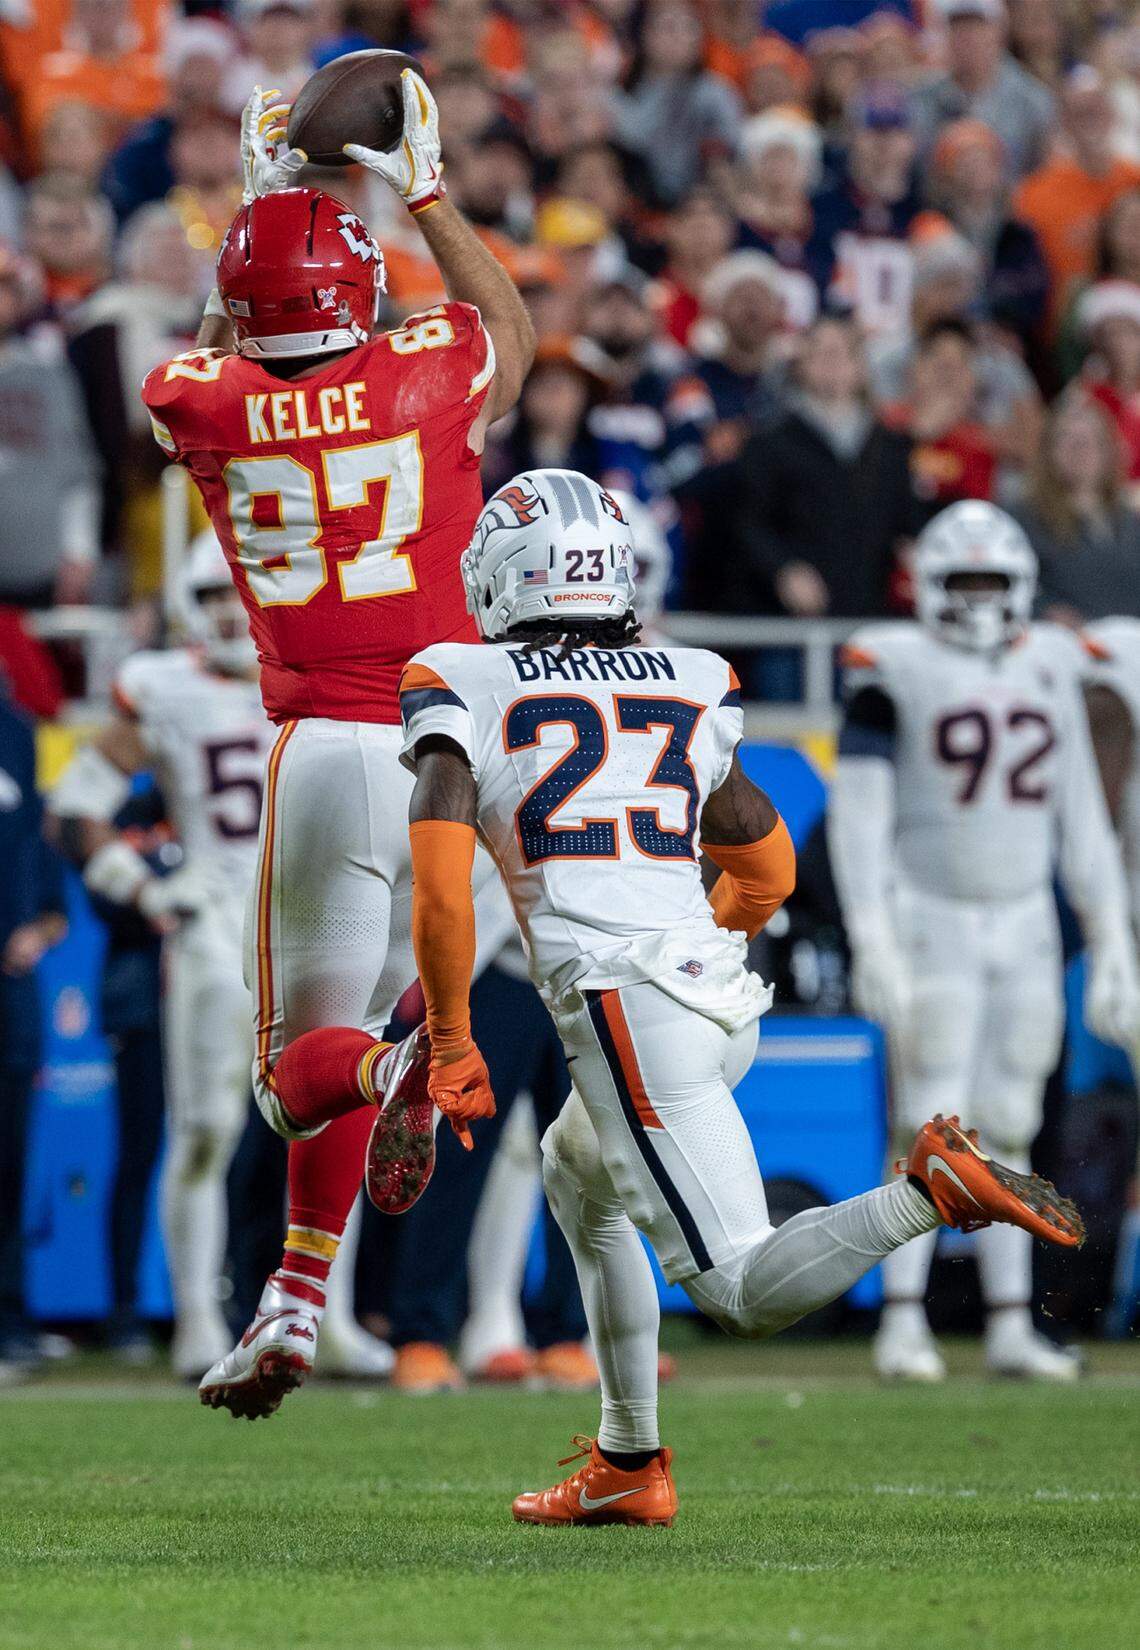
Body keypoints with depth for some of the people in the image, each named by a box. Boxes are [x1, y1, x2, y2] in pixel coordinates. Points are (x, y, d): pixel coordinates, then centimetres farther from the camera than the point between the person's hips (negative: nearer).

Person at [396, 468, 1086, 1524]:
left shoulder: (461, 687, 5)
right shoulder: (690, 688, 20)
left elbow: (441, 892, -5)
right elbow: (767, 869, 28)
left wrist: (451, 1044, 5)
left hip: (623, 1003, -7)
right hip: (724, 998, 7)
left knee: (744, 1292, -11)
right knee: (577, 1173, 32)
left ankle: (933, 1191, -31)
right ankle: (627, 1465, 29)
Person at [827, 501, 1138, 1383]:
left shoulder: (1049, 668, 8)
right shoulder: (896, 669, -7)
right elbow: (859, 814, -9)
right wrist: (872, 940, -17)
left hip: (1025, 924, 4)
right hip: (932, 922, -4)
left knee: (1008, 1127, 7)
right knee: (928, 1125, -8)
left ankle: (1012, 1327, 10)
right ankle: (903, 1321, -2)